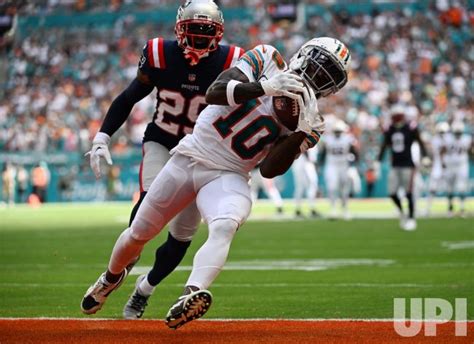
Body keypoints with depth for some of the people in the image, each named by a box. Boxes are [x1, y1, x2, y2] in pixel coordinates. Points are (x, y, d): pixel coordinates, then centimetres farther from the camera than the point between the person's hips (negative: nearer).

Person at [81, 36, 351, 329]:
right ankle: (112, 277, 42)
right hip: (189, 158, 1)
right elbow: (215, 93, -19)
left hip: (228, 177, -1)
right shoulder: (266, 59, -7)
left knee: (224, 228, -34)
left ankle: (192, 294, -55)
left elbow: (269, 169, -12)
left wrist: (303, 133, -24)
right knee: (140, 234, 12)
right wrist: (264, 87, -32)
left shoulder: (307, 121, -4)